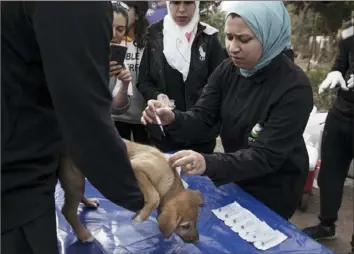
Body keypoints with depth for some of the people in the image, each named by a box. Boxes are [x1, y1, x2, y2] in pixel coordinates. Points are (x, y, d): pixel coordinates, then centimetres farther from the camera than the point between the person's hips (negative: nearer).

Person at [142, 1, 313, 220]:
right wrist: (172, 119, -34)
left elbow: (266, 156, -31)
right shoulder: (227, 71, -8)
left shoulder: (294, 87, -26)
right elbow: (201, 119, -12)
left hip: (274, 189, -5)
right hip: (236, 179, 6)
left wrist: (208, 164, -46)